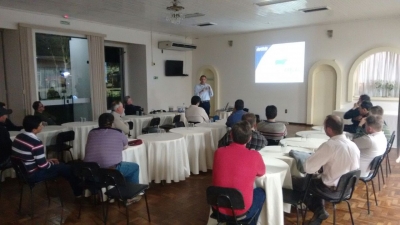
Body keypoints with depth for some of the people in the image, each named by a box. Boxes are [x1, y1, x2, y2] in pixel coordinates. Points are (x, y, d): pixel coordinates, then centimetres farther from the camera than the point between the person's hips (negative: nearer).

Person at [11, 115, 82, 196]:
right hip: (32, 175, -9)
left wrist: (46, 160, 12)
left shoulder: (18, 137, 0)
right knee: (66, 168, 3)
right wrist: (52, 163, -1)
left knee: (59, 165, 23)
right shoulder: (36, 143, -28)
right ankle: (78, 191, 22)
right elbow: (43, 166, -23)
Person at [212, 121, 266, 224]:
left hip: (218, 208, 3)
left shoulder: (218, 152, -9)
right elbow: (262, 172, 6)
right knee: (260, 192, 26)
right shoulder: (254, 156, -16)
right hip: (241, 210, -2)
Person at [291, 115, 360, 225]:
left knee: (294, 181, 6)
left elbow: (308, 168, -25)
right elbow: (349, 167, 11)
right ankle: (319, 210, 22)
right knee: (317, 179, 31)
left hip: (331, 189, -7)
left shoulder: (329, 145, -26)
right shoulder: (354, 145, -4)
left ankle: (318, 211, 19)